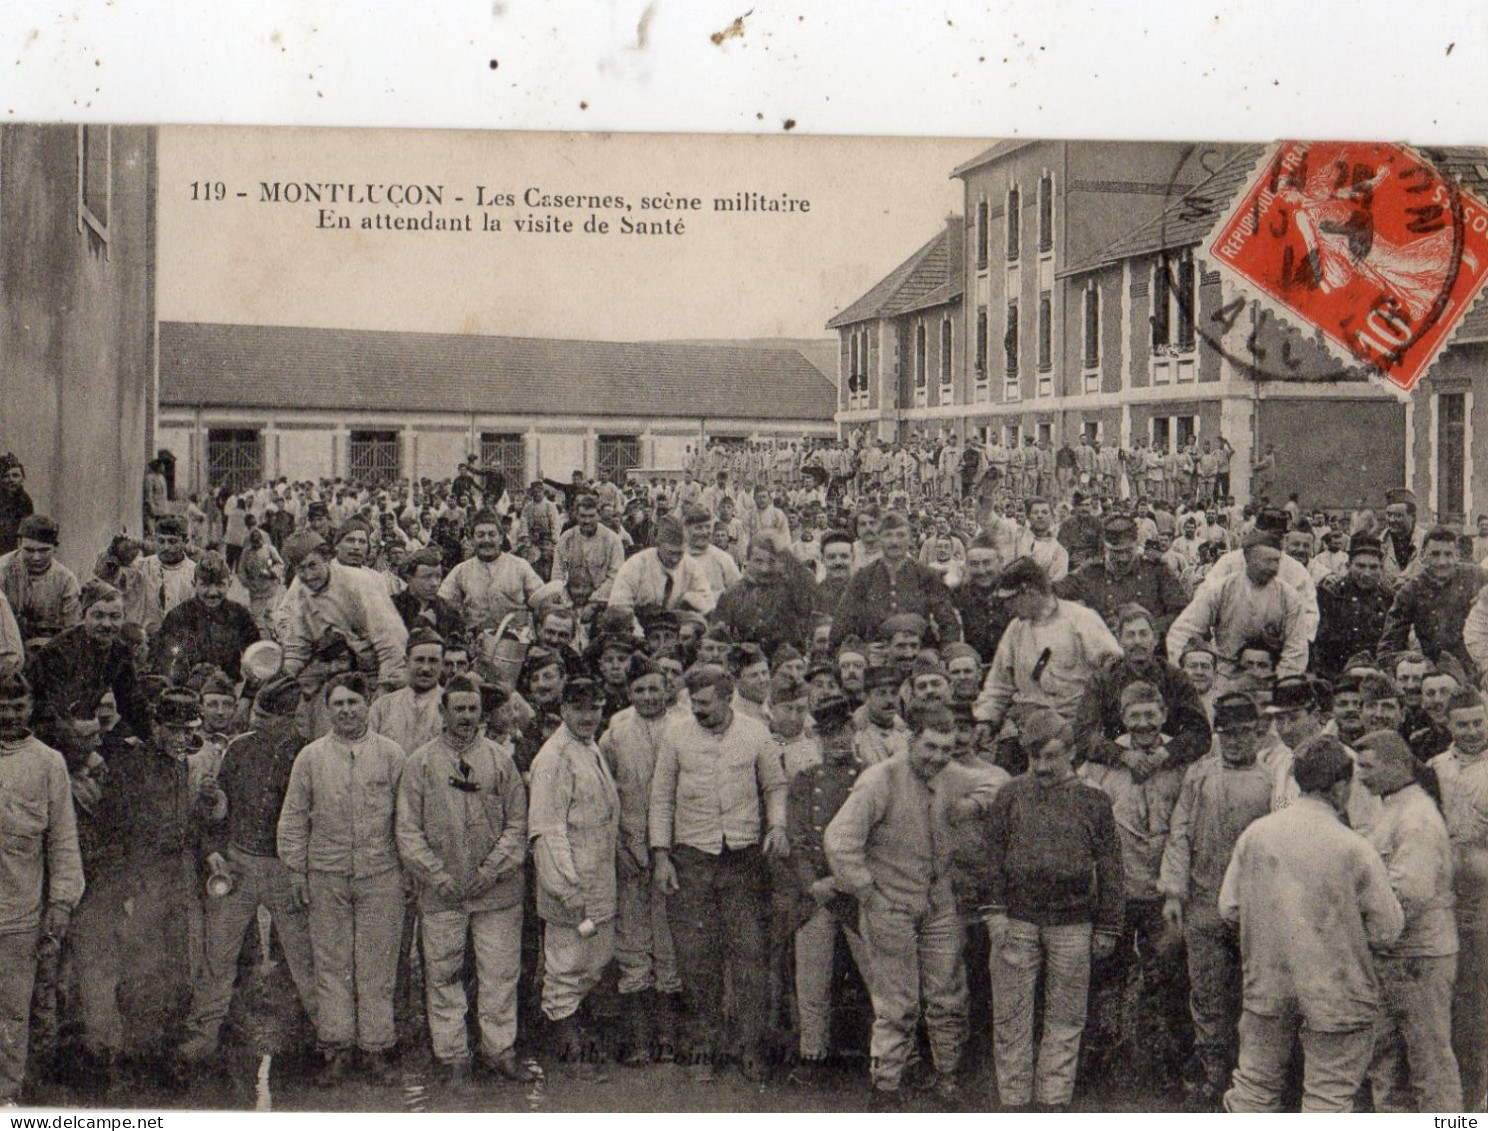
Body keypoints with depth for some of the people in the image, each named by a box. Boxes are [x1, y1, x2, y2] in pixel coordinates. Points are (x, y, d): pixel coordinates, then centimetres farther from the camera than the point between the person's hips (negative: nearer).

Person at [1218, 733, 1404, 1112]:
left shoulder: (1254, 834, -4)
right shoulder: (1355, 849, -16)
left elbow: (1229, 908, 1)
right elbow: (1387, 930, -11)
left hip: (1266, 983, 4)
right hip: (1335, 993, -4)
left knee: (1255, 1084, 17)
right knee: (1328, 1097, 8)